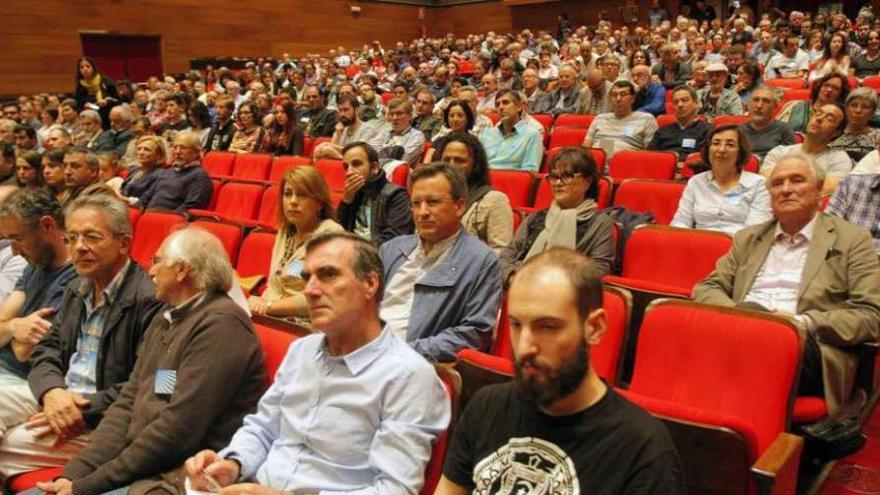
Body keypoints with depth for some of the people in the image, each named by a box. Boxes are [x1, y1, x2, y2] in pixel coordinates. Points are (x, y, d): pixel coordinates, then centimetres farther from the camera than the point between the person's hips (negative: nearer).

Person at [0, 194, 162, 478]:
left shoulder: (149, 299, -18)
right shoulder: (76, 290, 12)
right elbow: (46, 352, 11)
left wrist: (84, 411, -19)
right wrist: (51, 392, -10)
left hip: (102, 419, -8)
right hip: (58, 397, 8)